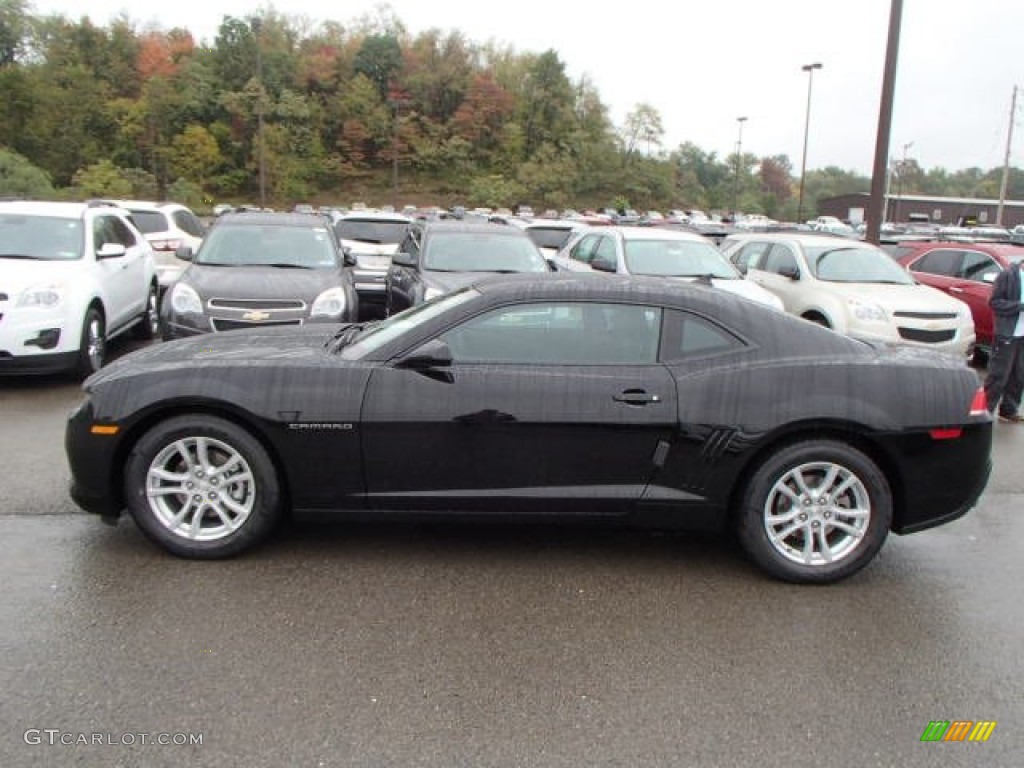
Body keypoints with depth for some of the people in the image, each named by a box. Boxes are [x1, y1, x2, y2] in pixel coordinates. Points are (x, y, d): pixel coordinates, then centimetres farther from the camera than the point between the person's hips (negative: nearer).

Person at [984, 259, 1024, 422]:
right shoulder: (1008, 274, -8)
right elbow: (995, 302, -12)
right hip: (1007, 334, -6)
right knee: (998, 375, -3)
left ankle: (1009, 410, 21)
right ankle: (986, 410, 4)